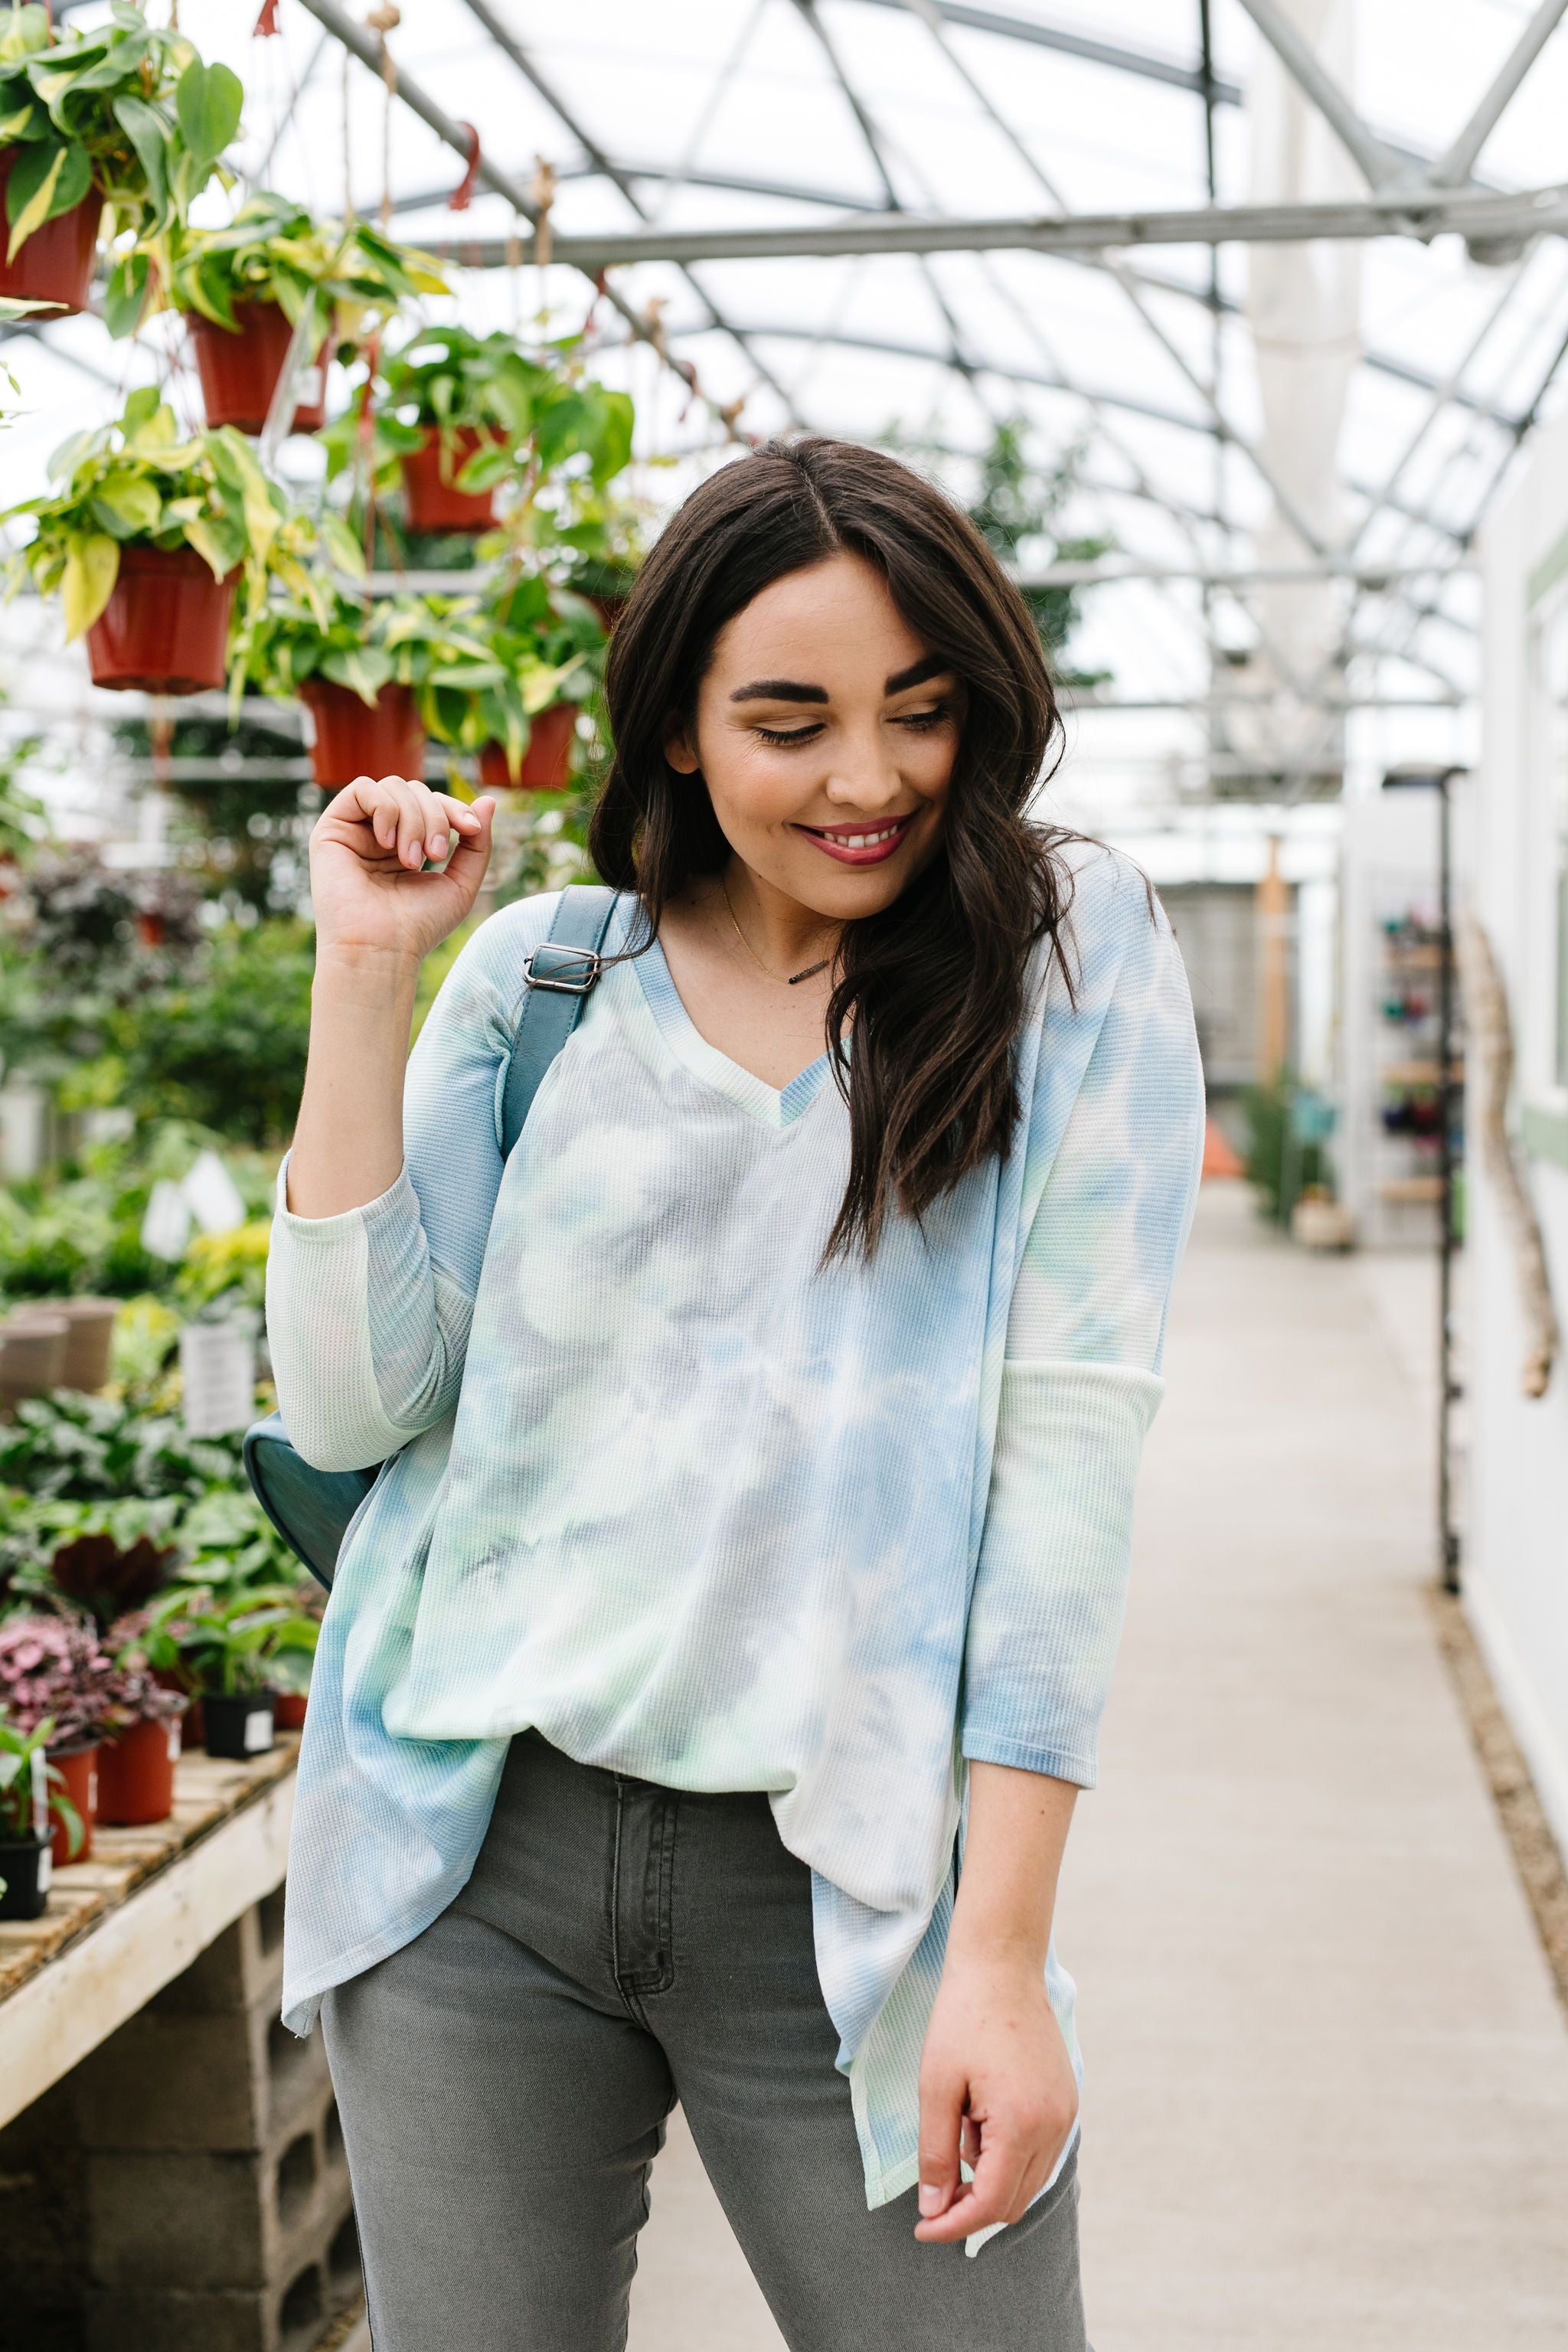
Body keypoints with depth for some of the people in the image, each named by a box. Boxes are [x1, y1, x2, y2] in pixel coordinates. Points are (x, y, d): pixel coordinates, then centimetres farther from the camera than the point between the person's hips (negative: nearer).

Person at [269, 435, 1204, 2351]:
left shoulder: (1070, 964, -1)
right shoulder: (533, 972, 6)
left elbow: (1068, 1435, -7)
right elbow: (358, 1404, -1)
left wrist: (1002, 1946, -13)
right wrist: (363, 976, -5)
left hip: (848, 1883, -2)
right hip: (476, 1855, 2)